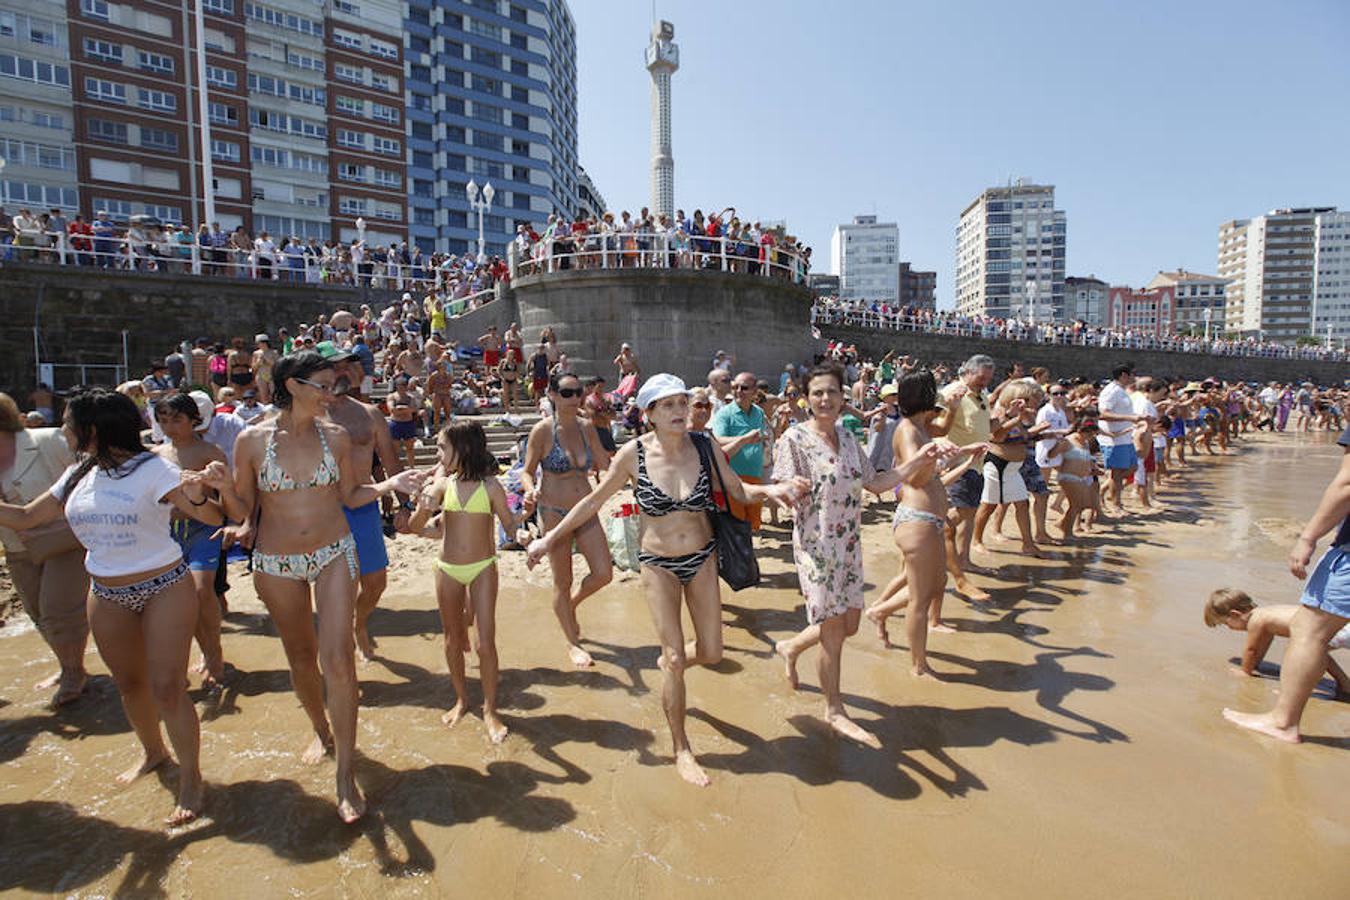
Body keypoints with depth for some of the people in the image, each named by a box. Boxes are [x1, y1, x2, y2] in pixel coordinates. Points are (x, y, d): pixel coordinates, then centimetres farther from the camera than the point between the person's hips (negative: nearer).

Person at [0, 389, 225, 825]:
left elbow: (212, 517, -23)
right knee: (129, 683, 19)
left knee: (167, 688, -6)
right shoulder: (77, 476, 5)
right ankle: (152, 751, 42)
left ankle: (190, 778, 8)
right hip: (108, 596, 7)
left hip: (164, 588, -7)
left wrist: (197, 498, -44)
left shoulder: (151, 469, -15)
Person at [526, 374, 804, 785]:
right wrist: (550, 538, -1)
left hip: (702, 558, 3)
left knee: (711, 653, 8)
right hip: (658, 564, -2)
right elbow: (594, 500, -2)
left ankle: (669, 661, 45)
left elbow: (739, 491, 2)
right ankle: (681, 750, 21)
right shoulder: (633, 454, -15)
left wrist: (770, 489, -19)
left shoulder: (704, 447, -10)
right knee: (675, 660, -1)